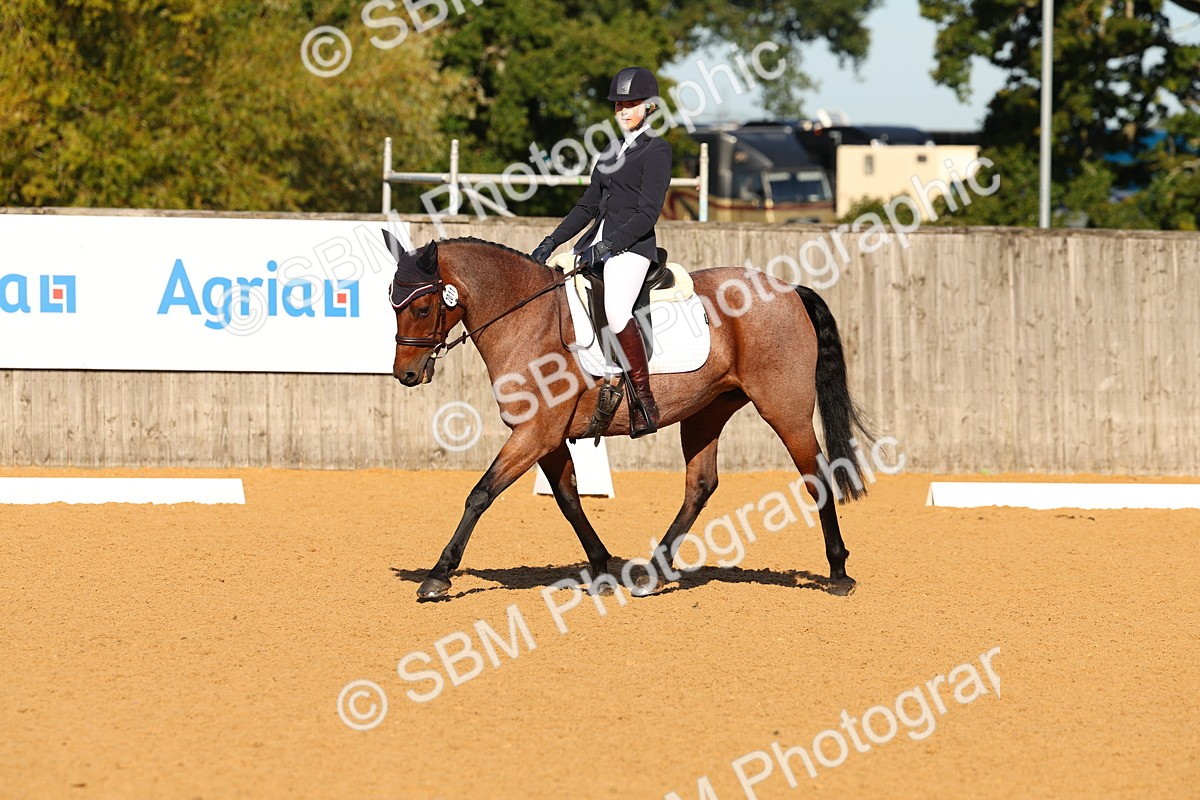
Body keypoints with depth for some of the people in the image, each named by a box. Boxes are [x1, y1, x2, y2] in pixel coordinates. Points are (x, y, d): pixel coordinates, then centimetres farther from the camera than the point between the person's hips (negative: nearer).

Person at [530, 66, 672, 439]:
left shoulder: (657, 150, -4)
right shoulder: (611, 152, 20)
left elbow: (648, 213, -13)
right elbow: (588, 206, 23)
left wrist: (606, 247, -22)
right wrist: (552, 241, 10)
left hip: (632, 245, -9)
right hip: (597, 241, 9)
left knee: (615, 310, -33)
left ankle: (644, 401, -26)